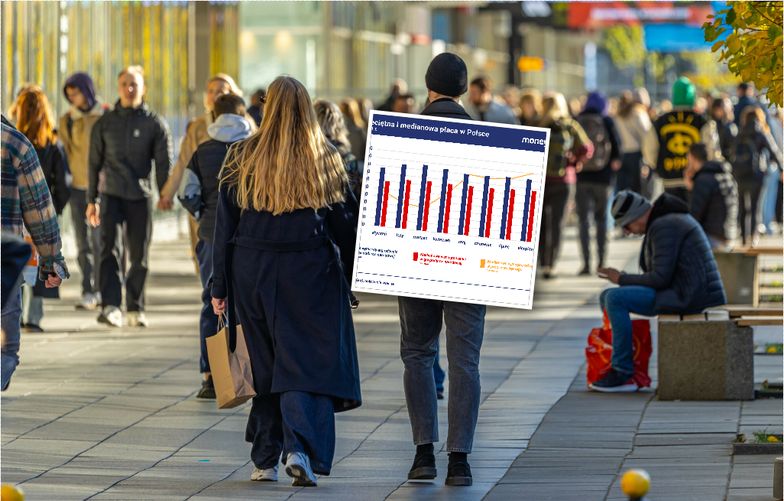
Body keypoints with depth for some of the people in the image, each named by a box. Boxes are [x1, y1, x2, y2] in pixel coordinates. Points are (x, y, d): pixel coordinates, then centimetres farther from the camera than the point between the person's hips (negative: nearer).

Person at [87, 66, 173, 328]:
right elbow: (94, 163, 13)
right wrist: (91, 200, 10)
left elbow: (164, 161, 1)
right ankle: (111, 307, -23)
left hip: (140, 197, 0)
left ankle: (136, 309, 17)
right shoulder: (105, 123, 9)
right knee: (109, 249, -16)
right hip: (111, 194, 0)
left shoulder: (155, 123, 6)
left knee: (139, 256, 4)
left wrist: (165, 193, -13)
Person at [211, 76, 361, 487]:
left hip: (253, 271, 2)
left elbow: (225, 225, 3)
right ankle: (300, 449, -20)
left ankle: (265, 460, 13)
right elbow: (345, 225, 1)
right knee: (309, 362, -1)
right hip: (310, 274, -2)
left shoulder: (243, 159, 1)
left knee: (264, 364, 12)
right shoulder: (326, 161, -1)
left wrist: (220, 287, 8)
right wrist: (351, 278, 10)